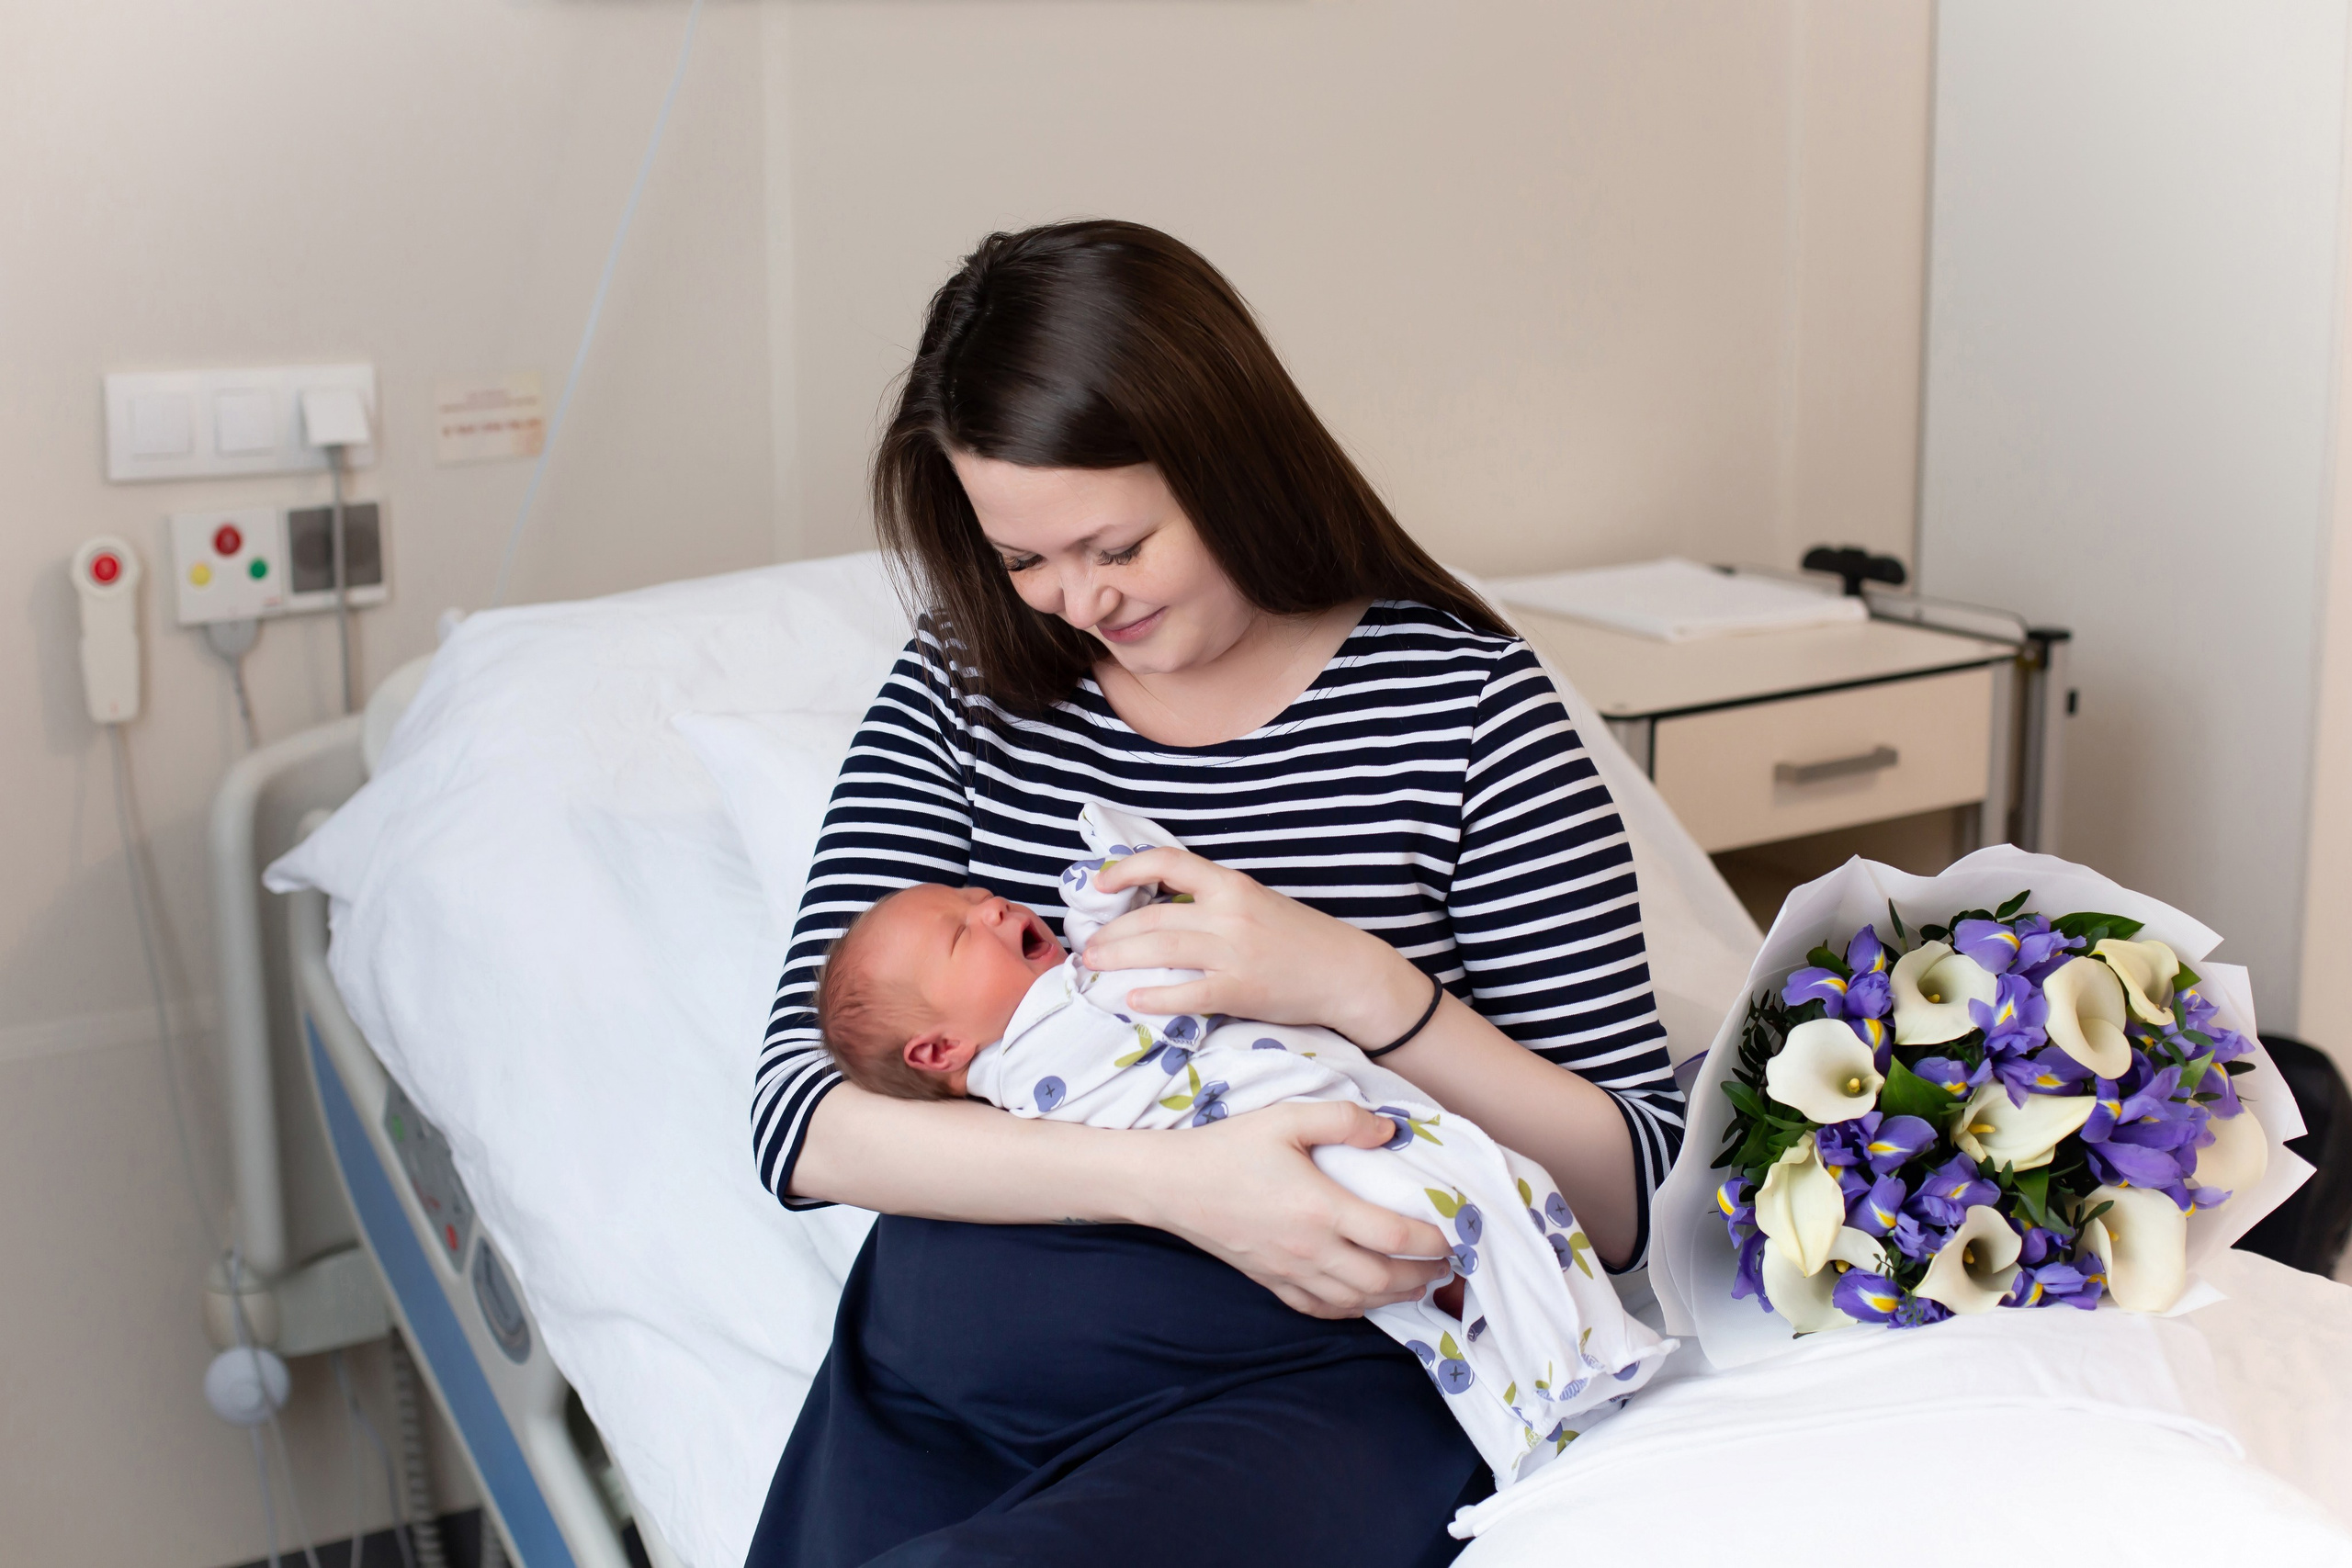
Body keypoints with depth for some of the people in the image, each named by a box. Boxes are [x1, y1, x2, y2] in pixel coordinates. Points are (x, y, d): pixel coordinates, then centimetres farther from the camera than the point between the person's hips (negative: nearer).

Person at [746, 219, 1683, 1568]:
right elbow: (802, 1122, -5)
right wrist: (1168, 1177, -19)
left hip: (1303, 1372, -3)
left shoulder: (1464, 703, -2)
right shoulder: (960, 694, 6)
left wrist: (1364, 986, -18)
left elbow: (1625, 1193, -2)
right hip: (944, 1366, 3)